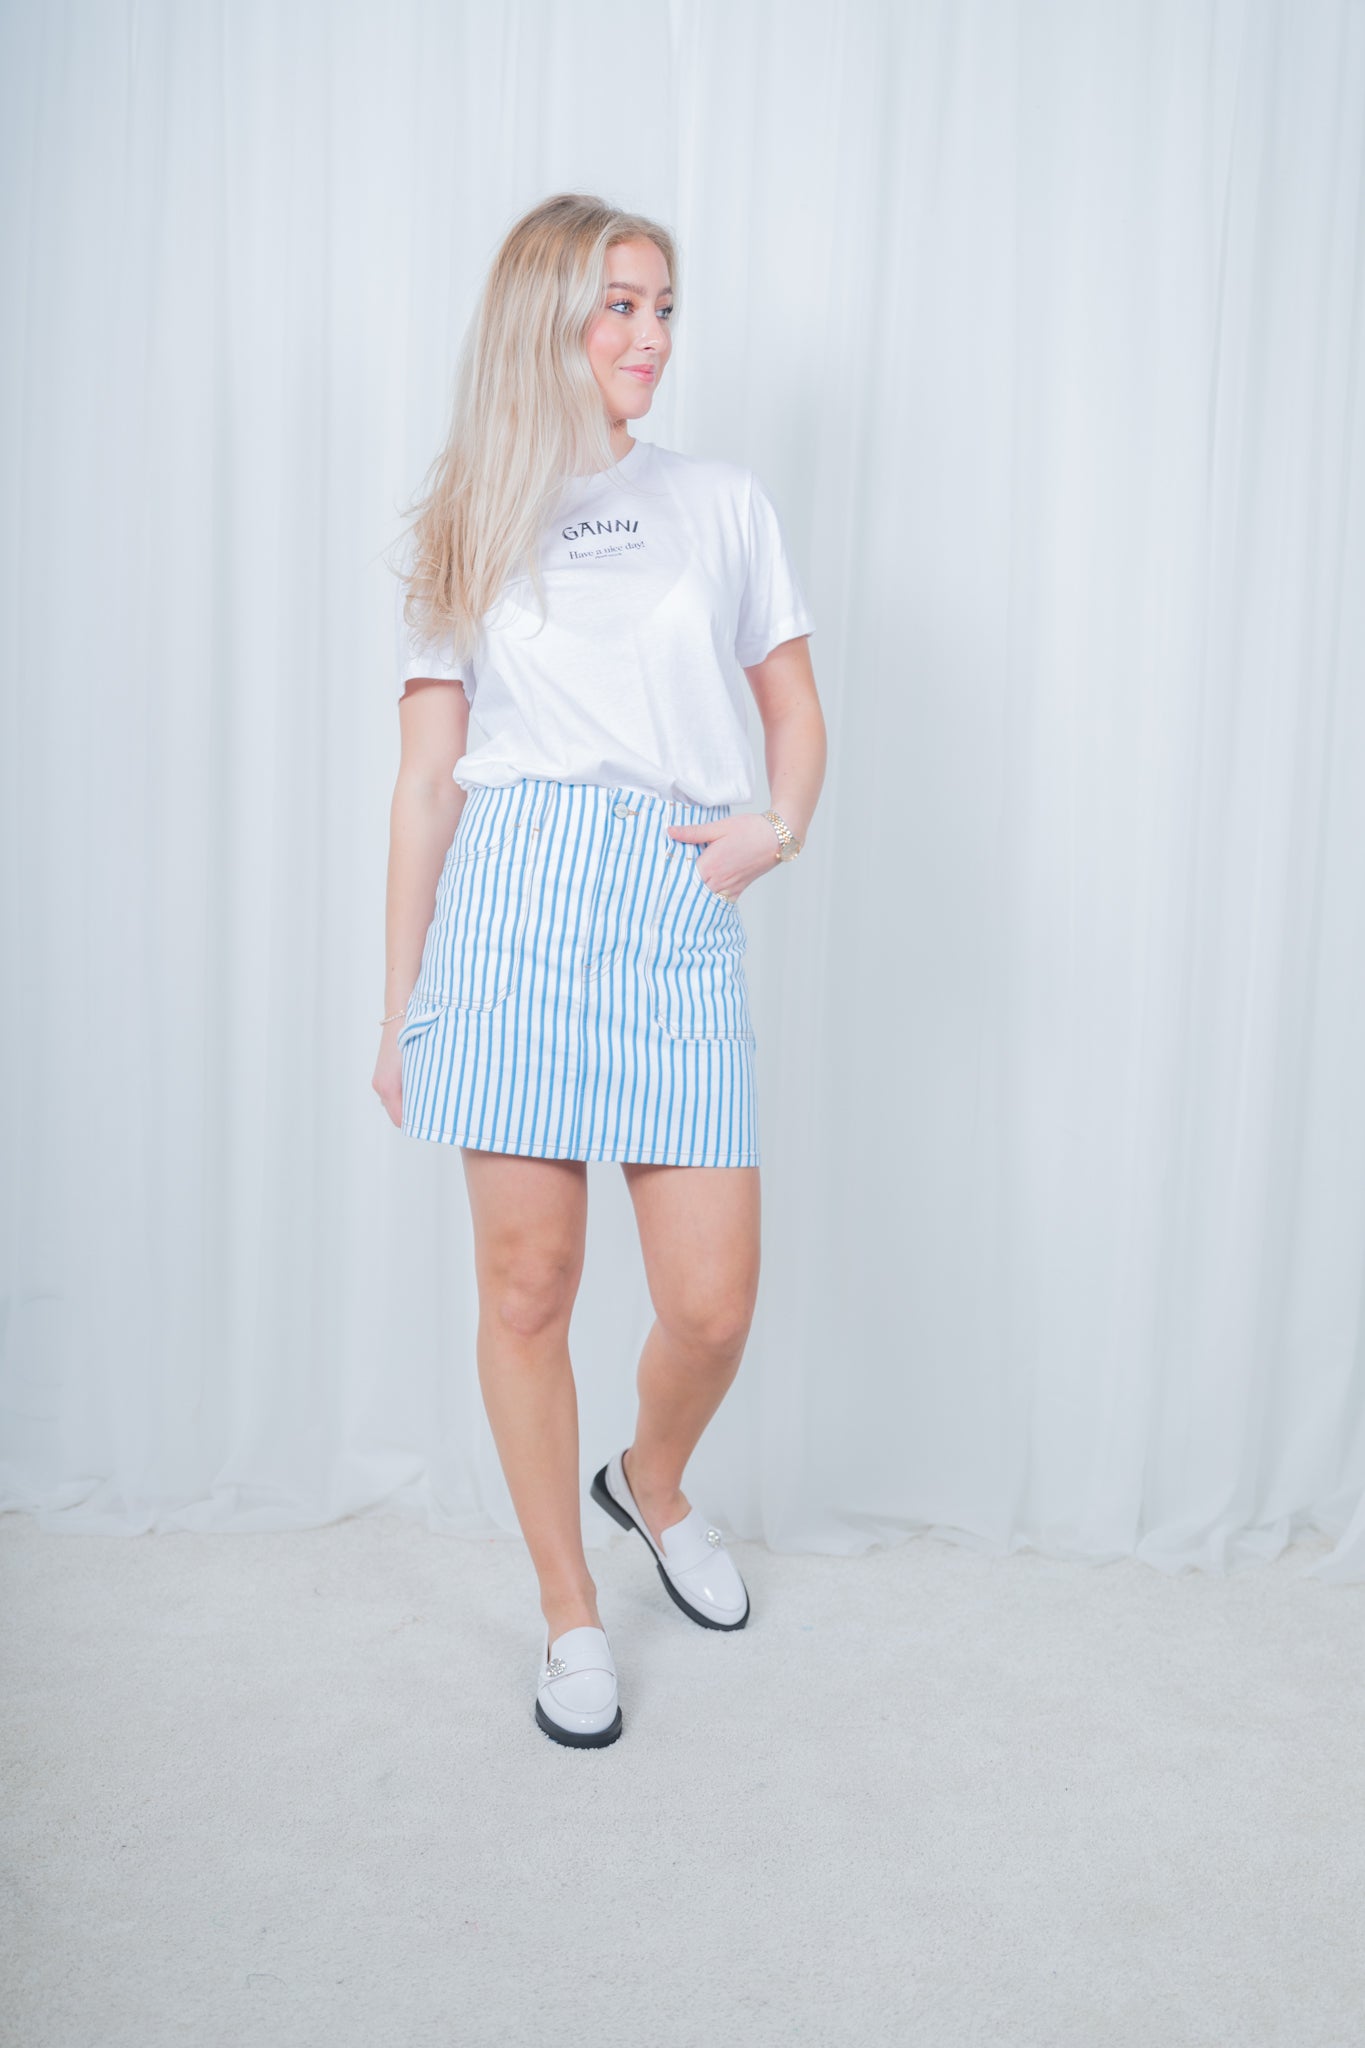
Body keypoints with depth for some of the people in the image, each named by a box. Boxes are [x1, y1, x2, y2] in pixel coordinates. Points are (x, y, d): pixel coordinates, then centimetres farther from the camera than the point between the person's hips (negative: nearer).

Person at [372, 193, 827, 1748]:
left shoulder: (723, 506, 16)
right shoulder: (463, 533, 13)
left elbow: (797, 714, 18)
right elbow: (427, 777, 10)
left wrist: (779, 828, -5)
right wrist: (400, 1002, 8)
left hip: (680, 920, 1)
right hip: (514, 906, 0)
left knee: (713, 1302, -2)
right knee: (527, 1283, 3)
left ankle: (652, 1484, 33)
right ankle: (568, 1609, 23)